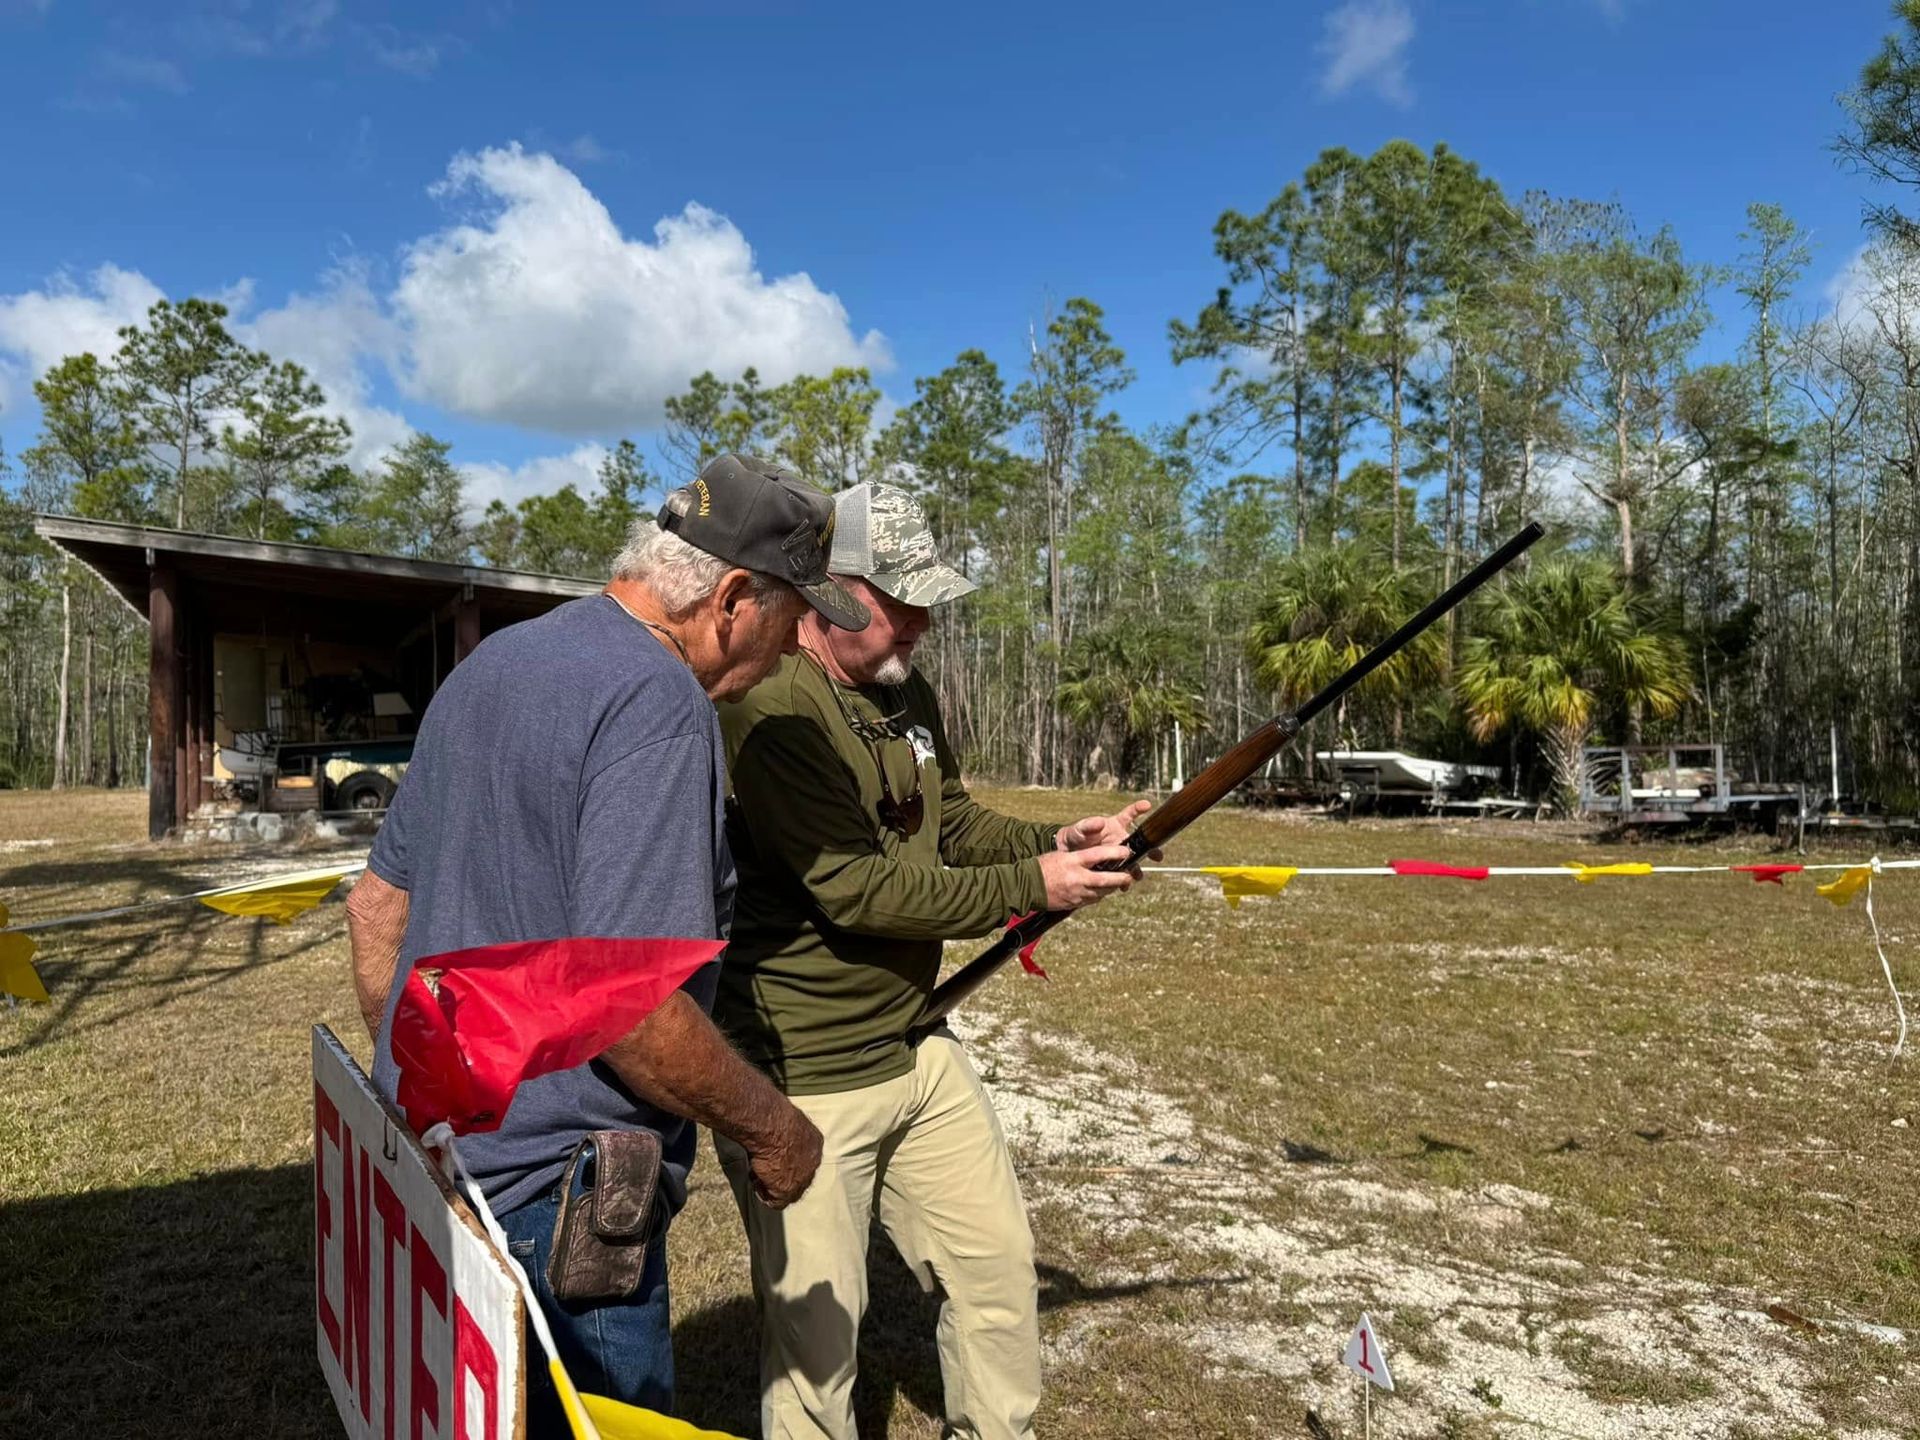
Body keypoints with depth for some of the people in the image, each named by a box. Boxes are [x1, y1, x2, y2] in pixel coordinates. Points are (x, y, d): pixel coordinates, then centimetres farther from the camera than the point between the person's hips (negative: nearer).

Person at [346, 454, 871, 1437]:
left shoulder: (489, 665, 7)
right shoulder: (658, 701, -22)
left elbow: (377, 901, 14)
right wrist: (770, 1130, -12)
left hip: (427, 1158, 9)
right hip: (550, 1198, -9)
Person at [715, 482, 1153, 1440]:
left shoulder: (908, 692, 7)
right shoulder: (769, 712, -23)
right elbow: (857, 889, -26)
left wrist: (1055, 843, -3)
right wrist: (1032, 887, -20)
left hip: (918, 1051, 9)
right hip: (801, 1082, -8)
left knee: (998, 1265, 19)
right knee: (817, 1329, 7)